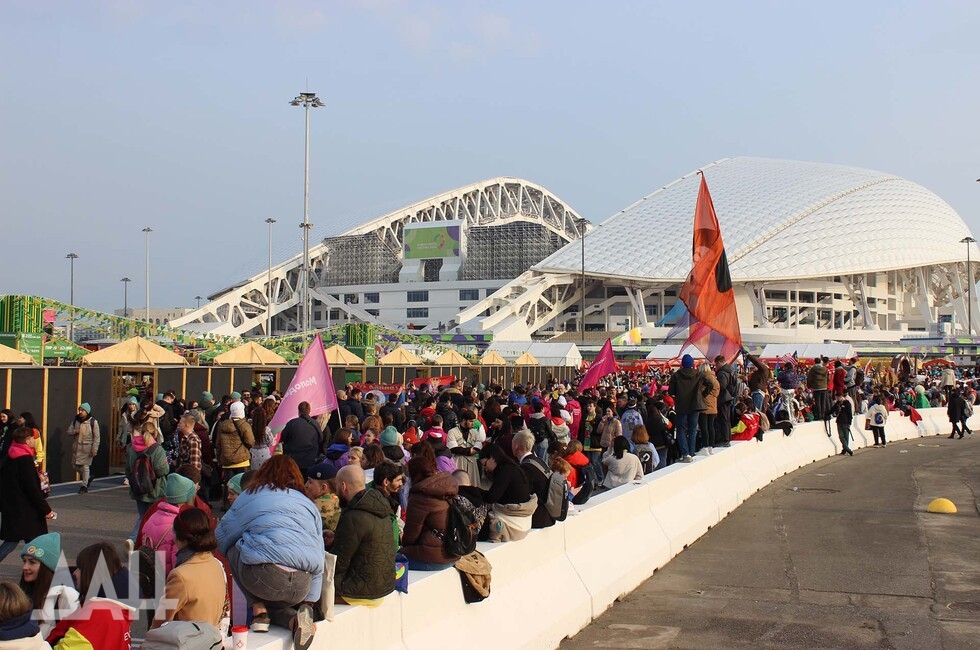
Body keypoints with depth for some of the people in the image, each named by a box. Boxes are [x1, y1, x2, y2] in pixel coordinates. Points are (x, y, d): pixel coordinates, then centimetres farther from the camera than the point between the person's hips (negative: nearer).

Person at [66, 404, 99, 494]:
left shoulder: (93, 422, -6)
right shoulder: (75, 420, 8)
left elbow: (96, 437, -7)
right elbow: (68, 431, 9)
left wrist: (94, 449, -12)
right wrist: (75, 431, -14)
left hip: (87, 448, -5)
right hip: (76, 447, 6)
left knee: (85, 466, -3)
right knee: (75, 465, 9)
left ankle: (84, 485, 8)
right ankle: (88, 477, 33)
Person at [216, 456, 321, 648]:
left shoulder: (249, 497, 15)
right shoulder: (308, 503, 23)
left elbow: (222, 536, 21)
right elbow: (319, 555, 20)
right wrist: (309, 601, 22)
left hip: (265, 578, -4)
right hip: (302, 587, 4)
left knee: (234, 550, 25)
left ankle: (259, 610, 11)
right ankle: (296, 613, 2)